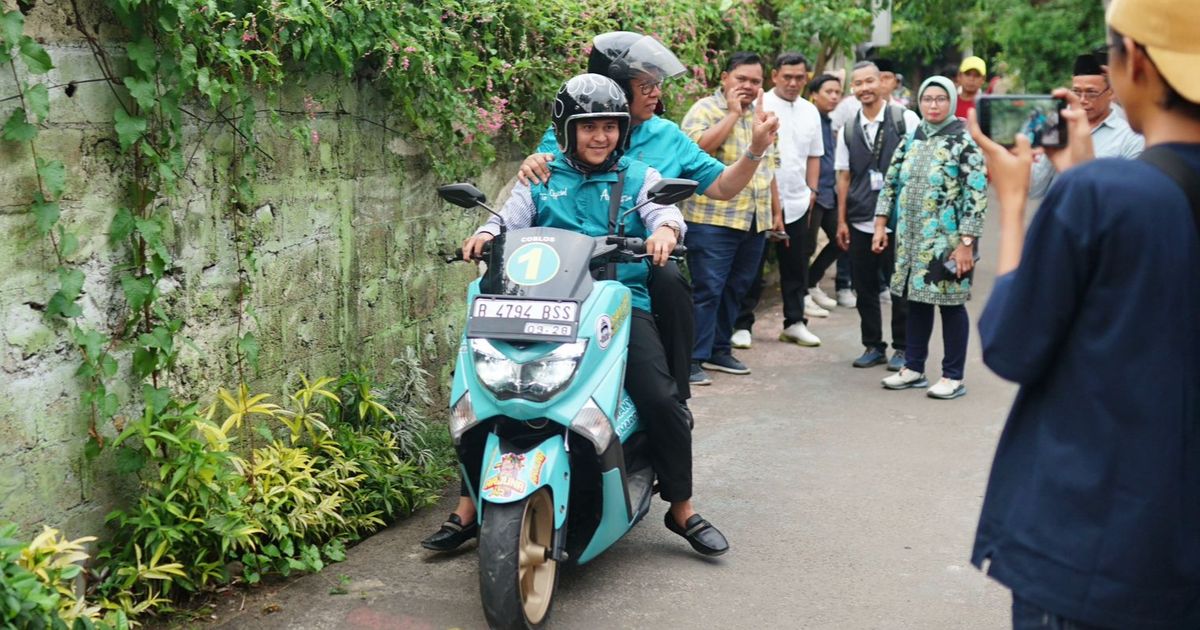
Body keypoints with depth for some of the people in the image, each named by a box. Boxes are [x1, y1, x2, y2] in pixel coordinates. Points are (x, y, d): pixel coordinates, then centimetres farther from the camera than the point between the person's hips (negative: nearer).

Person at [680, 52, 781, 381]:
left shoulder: (761, 116, 18)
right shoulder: (705, 109, -4)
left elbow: (770, 167, 26)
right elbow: (697, 146, -24)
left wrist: (776, 210, 23)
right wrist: (732, 113, -16)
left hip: (755, 221, 7)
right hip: (713, 220, -7)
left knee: (735, 289, 13)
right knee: (707, 290, -8)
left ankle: (719, 349, 23)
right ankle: (693, 357, -3)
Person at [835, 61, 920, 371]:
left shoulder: (906, 119, -2)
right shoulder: (848, 130, 10)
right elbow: (844, 176, 12)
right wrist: (842, 221, 8)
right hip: (860, 223, 4)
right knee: (864, 287, 8)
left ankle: (902, 348, 15)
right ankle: (873, 347, 21)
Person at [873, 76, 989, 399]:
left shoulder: (965, 141, -8)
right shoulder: (912, 139, 10)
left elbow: (977, 194, -13)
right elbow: (891, 181, 15)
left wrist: (966, 243, -18)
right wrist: (881, 224, 8)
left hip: (947, 239, -5)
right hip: (912, 238, 6)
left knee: (950, 304, 1)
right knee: (916, 300, 12)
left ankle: (953, 377, 10)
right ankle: (913, 369, 22)